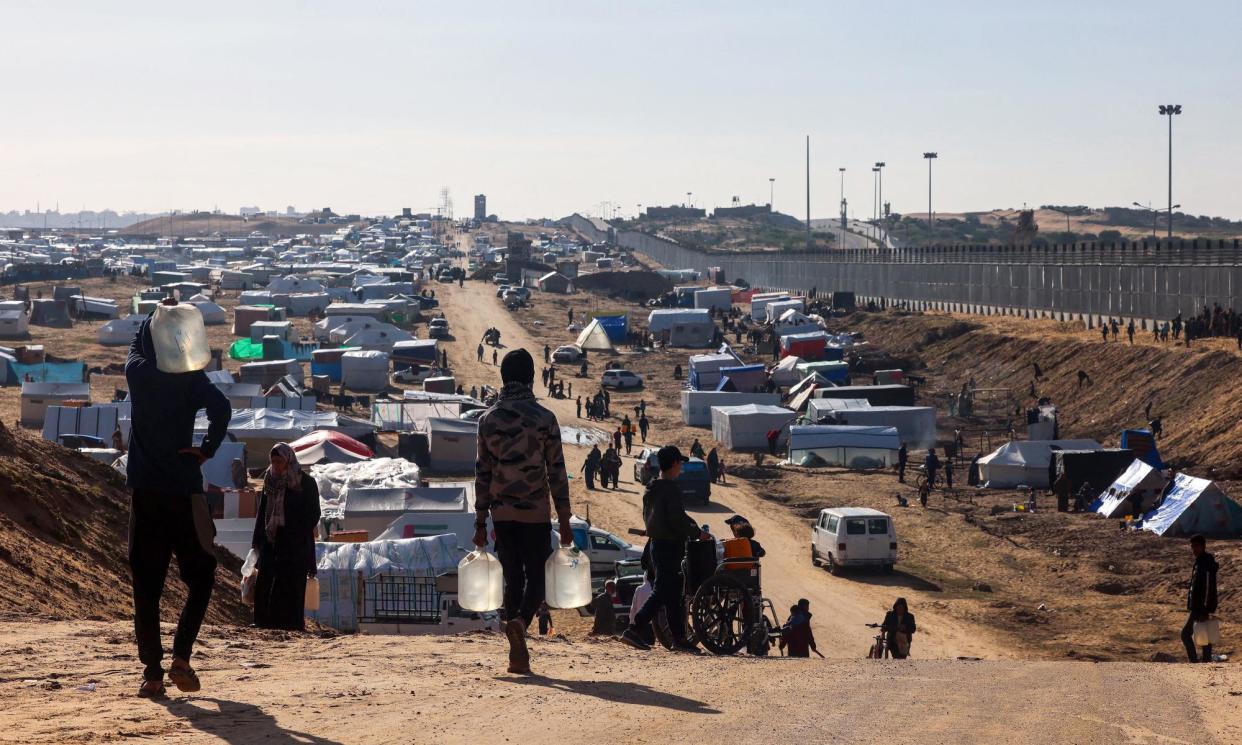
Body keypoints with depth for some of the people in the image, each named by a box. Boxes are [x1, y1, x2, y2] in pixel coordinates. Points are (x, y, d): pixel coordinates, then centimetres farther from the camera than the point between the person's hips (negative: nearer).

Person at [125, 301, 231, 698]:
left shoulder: (137, 373, 4)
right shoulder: (190, 377, -5)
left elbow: (137, 342, 26)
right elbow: (221, 407, -22)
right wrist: (207, 450, -11)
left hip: (144, 492, 3)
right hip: (183, 491, -3)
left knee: (146, 585, 5)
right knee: (199, 577, 10)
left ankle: (151, 671, -1)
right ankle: (181, 657, -6)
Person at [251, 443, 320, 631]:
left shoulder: (305, 482, -3)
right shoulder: (270, 480, 13)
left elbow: (313, 514, -4)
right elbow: (262, 510, 17)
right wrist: (258, 538, 10)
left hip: (294, 544, -5)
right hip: (270, 539, 5)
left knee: (289, 582, -8)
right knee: (265, 581, -2)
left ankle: (291, 622, -5)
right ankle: (264, 621, 0)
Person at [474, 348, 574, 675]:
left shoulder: (488, 419, 3)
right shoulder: (544, 419, -5)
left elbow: (482, 474, 5)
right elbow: (556, 472, -5)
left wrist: (480, 522, 10)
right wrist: (564, 520, 1)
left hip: (502, 513, 3)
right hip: (536, 512, -3)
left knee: (513, 579, 9)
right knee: (536, 576, 6)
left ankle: (518, 653, 4)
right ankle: (520, 620, -25)